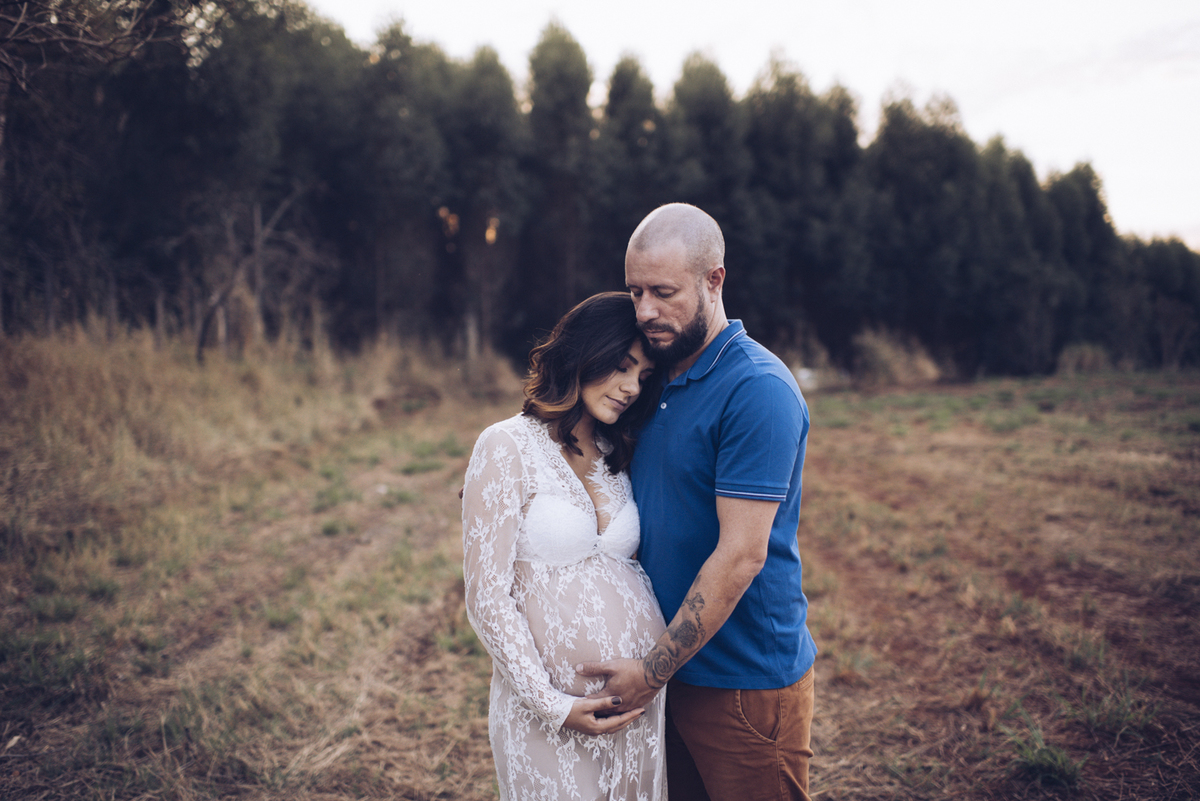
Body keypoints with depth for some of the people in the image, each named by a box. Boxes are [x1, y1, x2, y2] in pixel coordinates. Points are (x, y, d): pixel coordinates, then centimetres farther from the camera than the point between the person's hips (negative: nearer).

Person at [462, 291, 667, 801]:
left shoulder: (618, 458, 9)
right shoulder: (507, 447, -9)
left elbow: (630, 572, 10)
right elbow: (487, 598, -11)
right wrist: (553, 704, -13)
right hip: (550, 707, -5)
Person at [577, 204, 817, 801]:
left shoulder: (757, 389, -19)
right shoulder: (654, 380, 6)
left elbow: (741, 555, -22)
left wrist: (654, 669, -18)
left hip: (745, 679, -7)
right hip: (668, 668, 7)